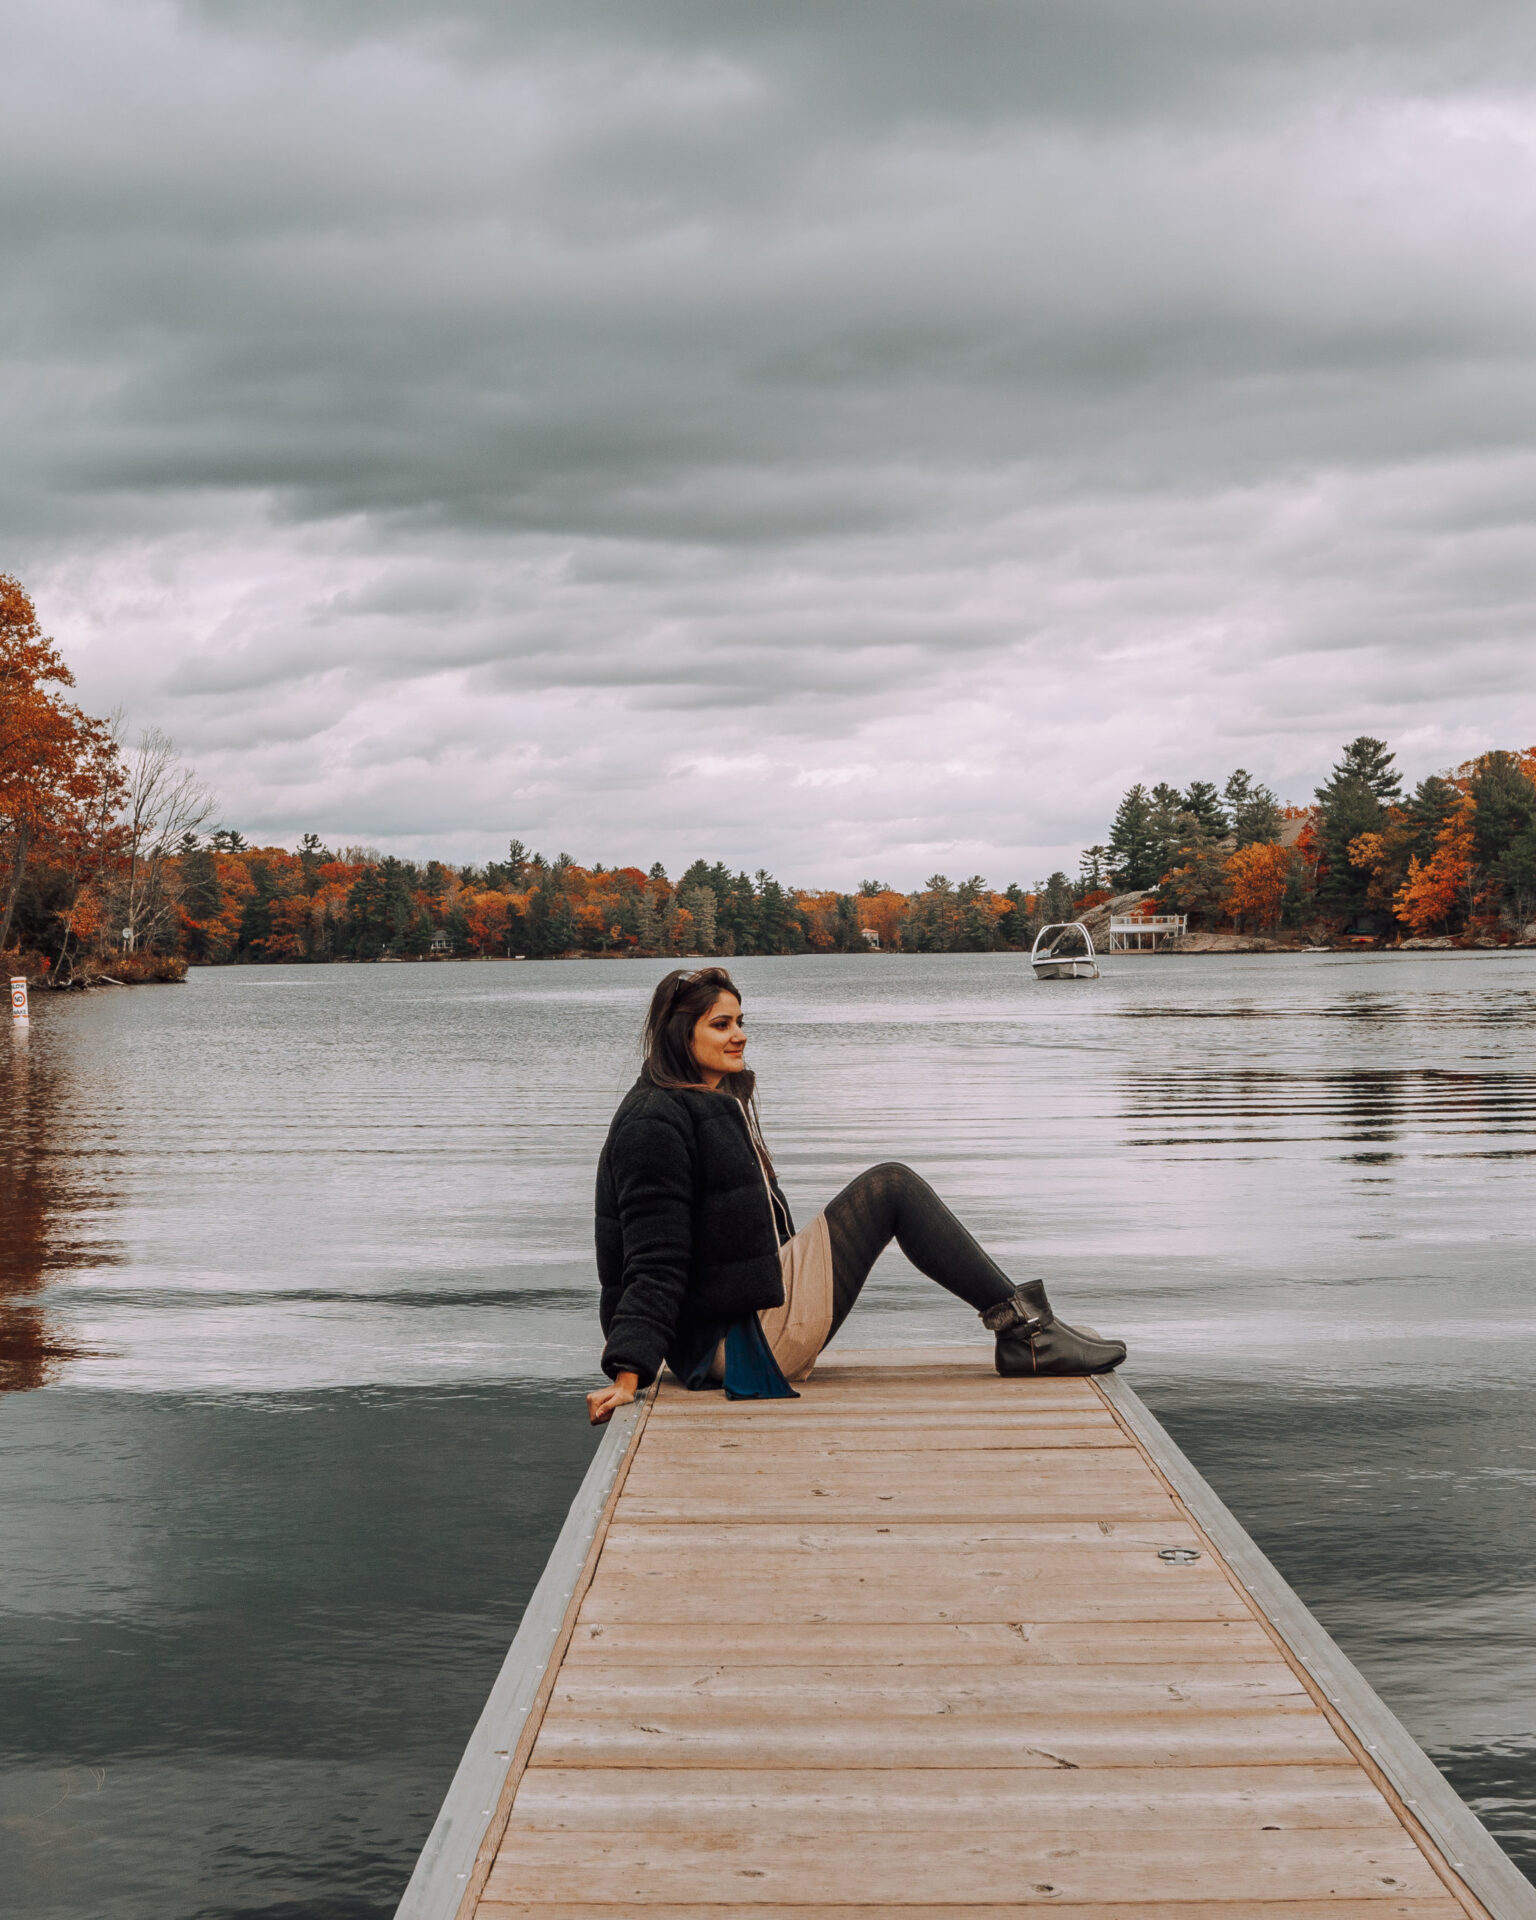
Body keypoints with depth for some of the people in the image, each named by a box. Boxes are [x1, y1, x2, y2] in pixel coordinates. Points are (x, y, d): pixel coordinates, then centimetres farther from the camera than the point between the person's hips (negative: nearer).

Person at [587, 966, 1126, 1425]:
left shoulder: (718, 1103, 18)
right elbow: (654, 1260, -21)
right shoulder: (656, 1123, -14)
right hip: (734, 1343, -11)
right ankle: (1024, 1328, -7)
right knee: (891, 1187, -11)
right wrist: (627, 1374, -28)